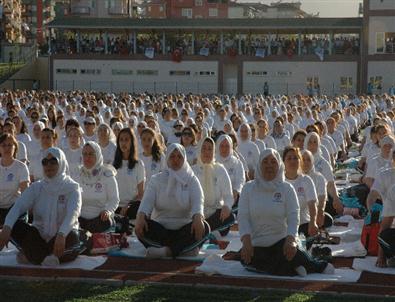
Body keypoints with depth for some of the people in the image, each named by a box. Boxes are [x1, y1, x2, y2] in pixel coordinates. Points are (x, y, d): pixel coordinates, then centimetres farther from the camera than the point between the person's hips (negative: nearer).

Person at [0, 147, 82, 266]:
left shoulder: (72, 187, -2)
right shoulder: (36, 187, 7)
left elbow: (73, 213, -21)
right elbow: (18, 207, -9)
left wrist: (61, 235, -41)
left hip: (62, 240, -2)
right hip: (39, 238, 3)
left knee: (71, 237, -36)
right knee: (15, 225, -21)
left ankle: (31, 255, -17)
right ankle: (48, 257, -22)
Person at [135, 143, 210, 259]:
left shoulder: (191, 180, 8)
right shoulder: (156, 179, 9)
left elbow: (198, 201, -9)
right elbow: (147, 201, -6)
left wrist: (198, 218, -34)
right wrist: (140, 216, -30)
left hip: (184, 230, 0)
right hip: (160, 230, 0)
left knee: (204, 227, -29)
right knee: (141, 226, -29)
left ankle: (166, 250, -36)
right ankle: (185, 248, -33)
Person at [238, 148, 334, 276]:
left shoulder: (287, 188, 1)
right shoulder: (248, 188, 3)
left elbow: (293, 218, -9)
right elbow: (242, 217, -5)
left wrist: (291, 239, -28)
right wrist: (246, 241, -23)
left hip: (281, 241, -2)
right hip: (256, 245, 2)